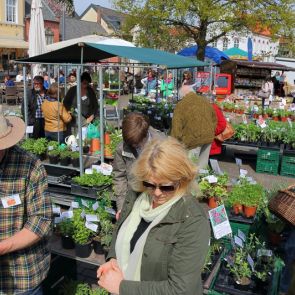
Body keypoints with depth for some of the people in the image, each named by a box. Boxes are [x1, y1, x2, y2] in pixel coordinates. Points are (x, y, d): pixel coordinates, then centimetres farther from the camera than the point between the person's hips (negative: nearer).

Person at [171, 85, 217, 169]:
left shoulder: (181, 105, -8)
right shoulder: (205, 101, 11)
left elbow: (177, 127, -11)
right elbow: (214, 119, 19)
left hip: (193, 139, -6)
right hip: (208, 137, 6)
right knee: (203, 165, 16)